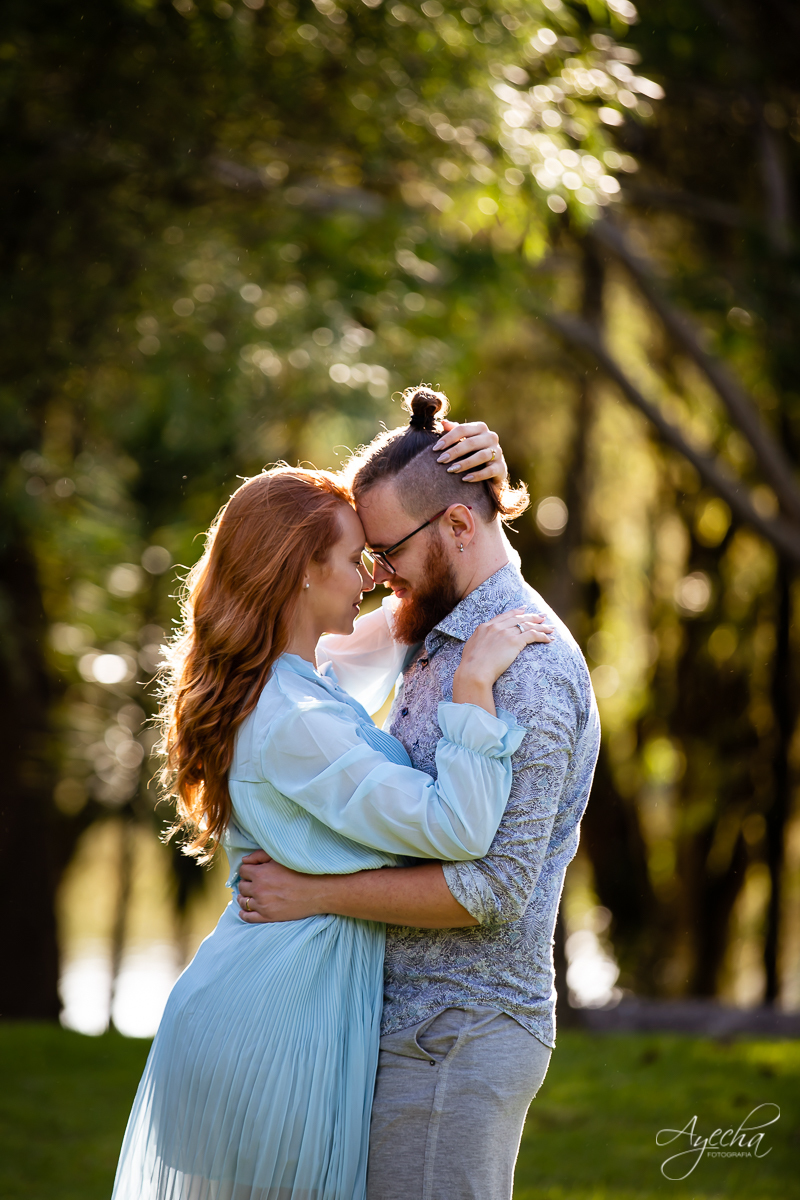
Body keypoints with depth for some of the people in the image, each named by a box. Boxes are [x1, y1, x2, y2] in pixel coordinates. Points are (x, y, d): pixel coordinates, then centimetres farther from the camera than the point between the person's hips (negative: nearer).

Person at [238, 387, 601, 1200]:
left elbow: (494, 888, -22)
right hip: (412, 1022, 10)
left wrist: (314, 894, -18)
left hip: (455, 1040, -10)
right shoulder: (440, 640, 15)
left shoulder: (523, 665, -17)